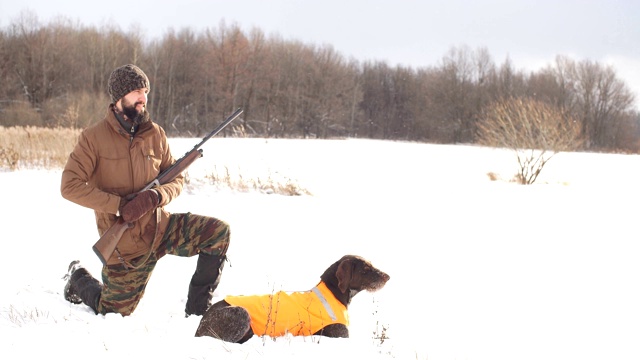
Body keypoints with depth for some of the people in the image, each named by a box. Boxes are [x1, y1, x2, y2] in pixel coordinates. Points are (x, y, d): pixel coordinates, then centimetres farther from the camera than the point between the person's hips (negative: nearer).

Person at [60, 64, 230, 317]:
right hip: (127, 244, -4)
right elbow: (70, 187, -17)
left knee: (218, 232, -17)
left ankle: (197, 312, -6)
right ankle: (78, 279, 41)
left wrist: (155, 197, -19)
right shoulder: (94, 137, -12)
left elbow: (176, 180, 5)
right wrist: (119, 205, -23)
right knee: (113, 314, 8)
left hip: (161, 227, 4)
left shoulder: (155, 134, 1)